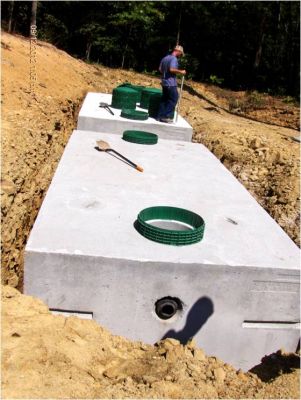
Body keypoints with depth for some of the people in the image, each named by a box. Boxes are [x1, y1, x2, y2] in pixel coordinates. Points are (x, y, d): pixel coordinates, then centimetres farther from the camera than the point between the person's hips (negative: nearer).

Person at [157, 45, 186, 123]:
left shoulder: (165, 58, 15)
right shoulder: (174, 59, -12)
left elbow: (160, 69, 19)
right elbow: (172, 69, -25)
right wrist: (180, 71, -15)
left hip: (164, 82, 9)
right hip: (171, 83, -9)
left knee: (164, 99, 12)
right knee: (173, 100, -2)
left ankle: (160, 116, 13)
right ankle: (166, 117, -4)